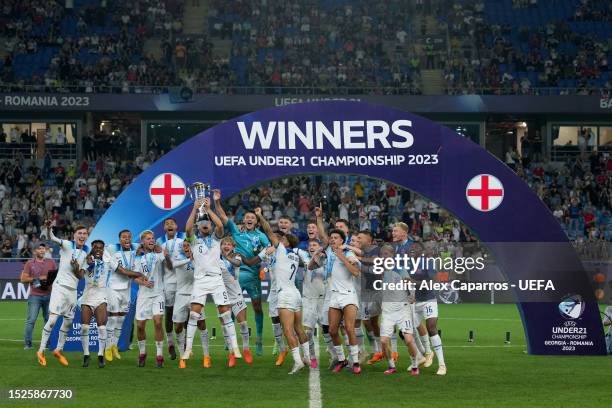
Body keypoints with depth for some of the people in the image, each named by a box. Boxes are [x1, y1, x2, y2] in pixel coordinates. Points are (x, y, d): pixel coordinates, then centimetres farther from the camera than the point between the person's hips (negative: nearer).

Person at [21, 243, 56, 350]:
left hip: (48, 295, 3)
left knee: (49, 319, 3)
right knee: (31, 320, -8)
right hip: (35, 296, -3)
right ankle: (27, 343, -3)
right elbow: (23, 279, 0)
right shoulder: (30, 264, 5)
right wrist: (37, 278, -10)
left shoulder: (51, 263, 12)